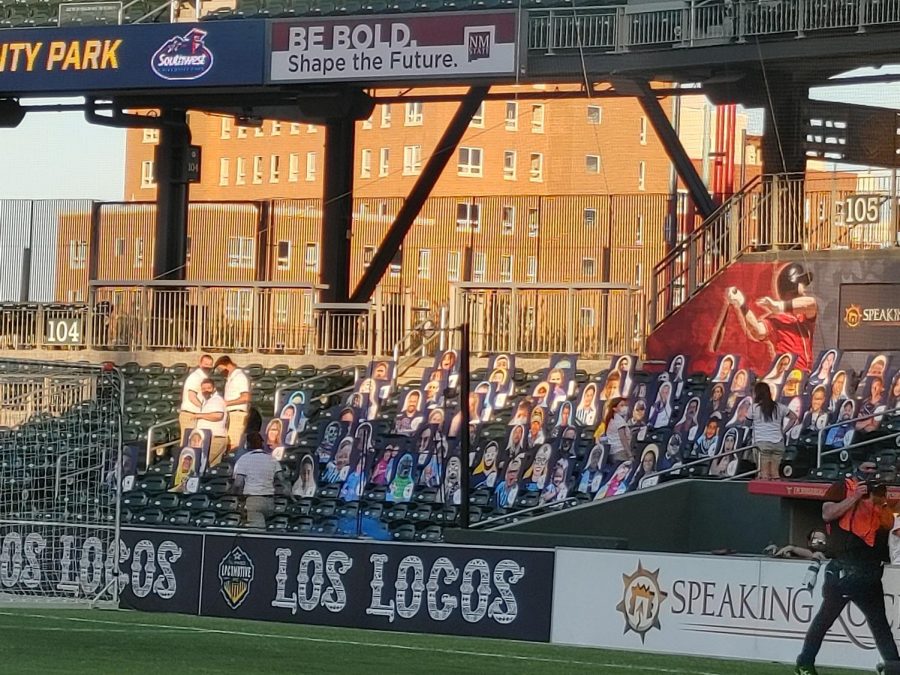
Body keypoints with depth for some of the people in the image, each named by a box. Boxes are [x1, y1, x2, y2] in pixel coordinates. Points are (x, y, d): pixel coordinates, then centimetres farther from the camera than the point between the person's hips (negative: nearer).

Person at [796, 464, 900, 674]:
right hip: (843, 568, -6)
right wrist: (856, 496, -14)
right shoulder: (842, 488, 3)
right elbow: (827, 514, -11)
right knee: (826, 616, -4)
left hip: (870, 569, 6)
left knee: (878, 619, 7)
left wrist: (878, 500, -2)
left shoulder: (878, 492, 18)